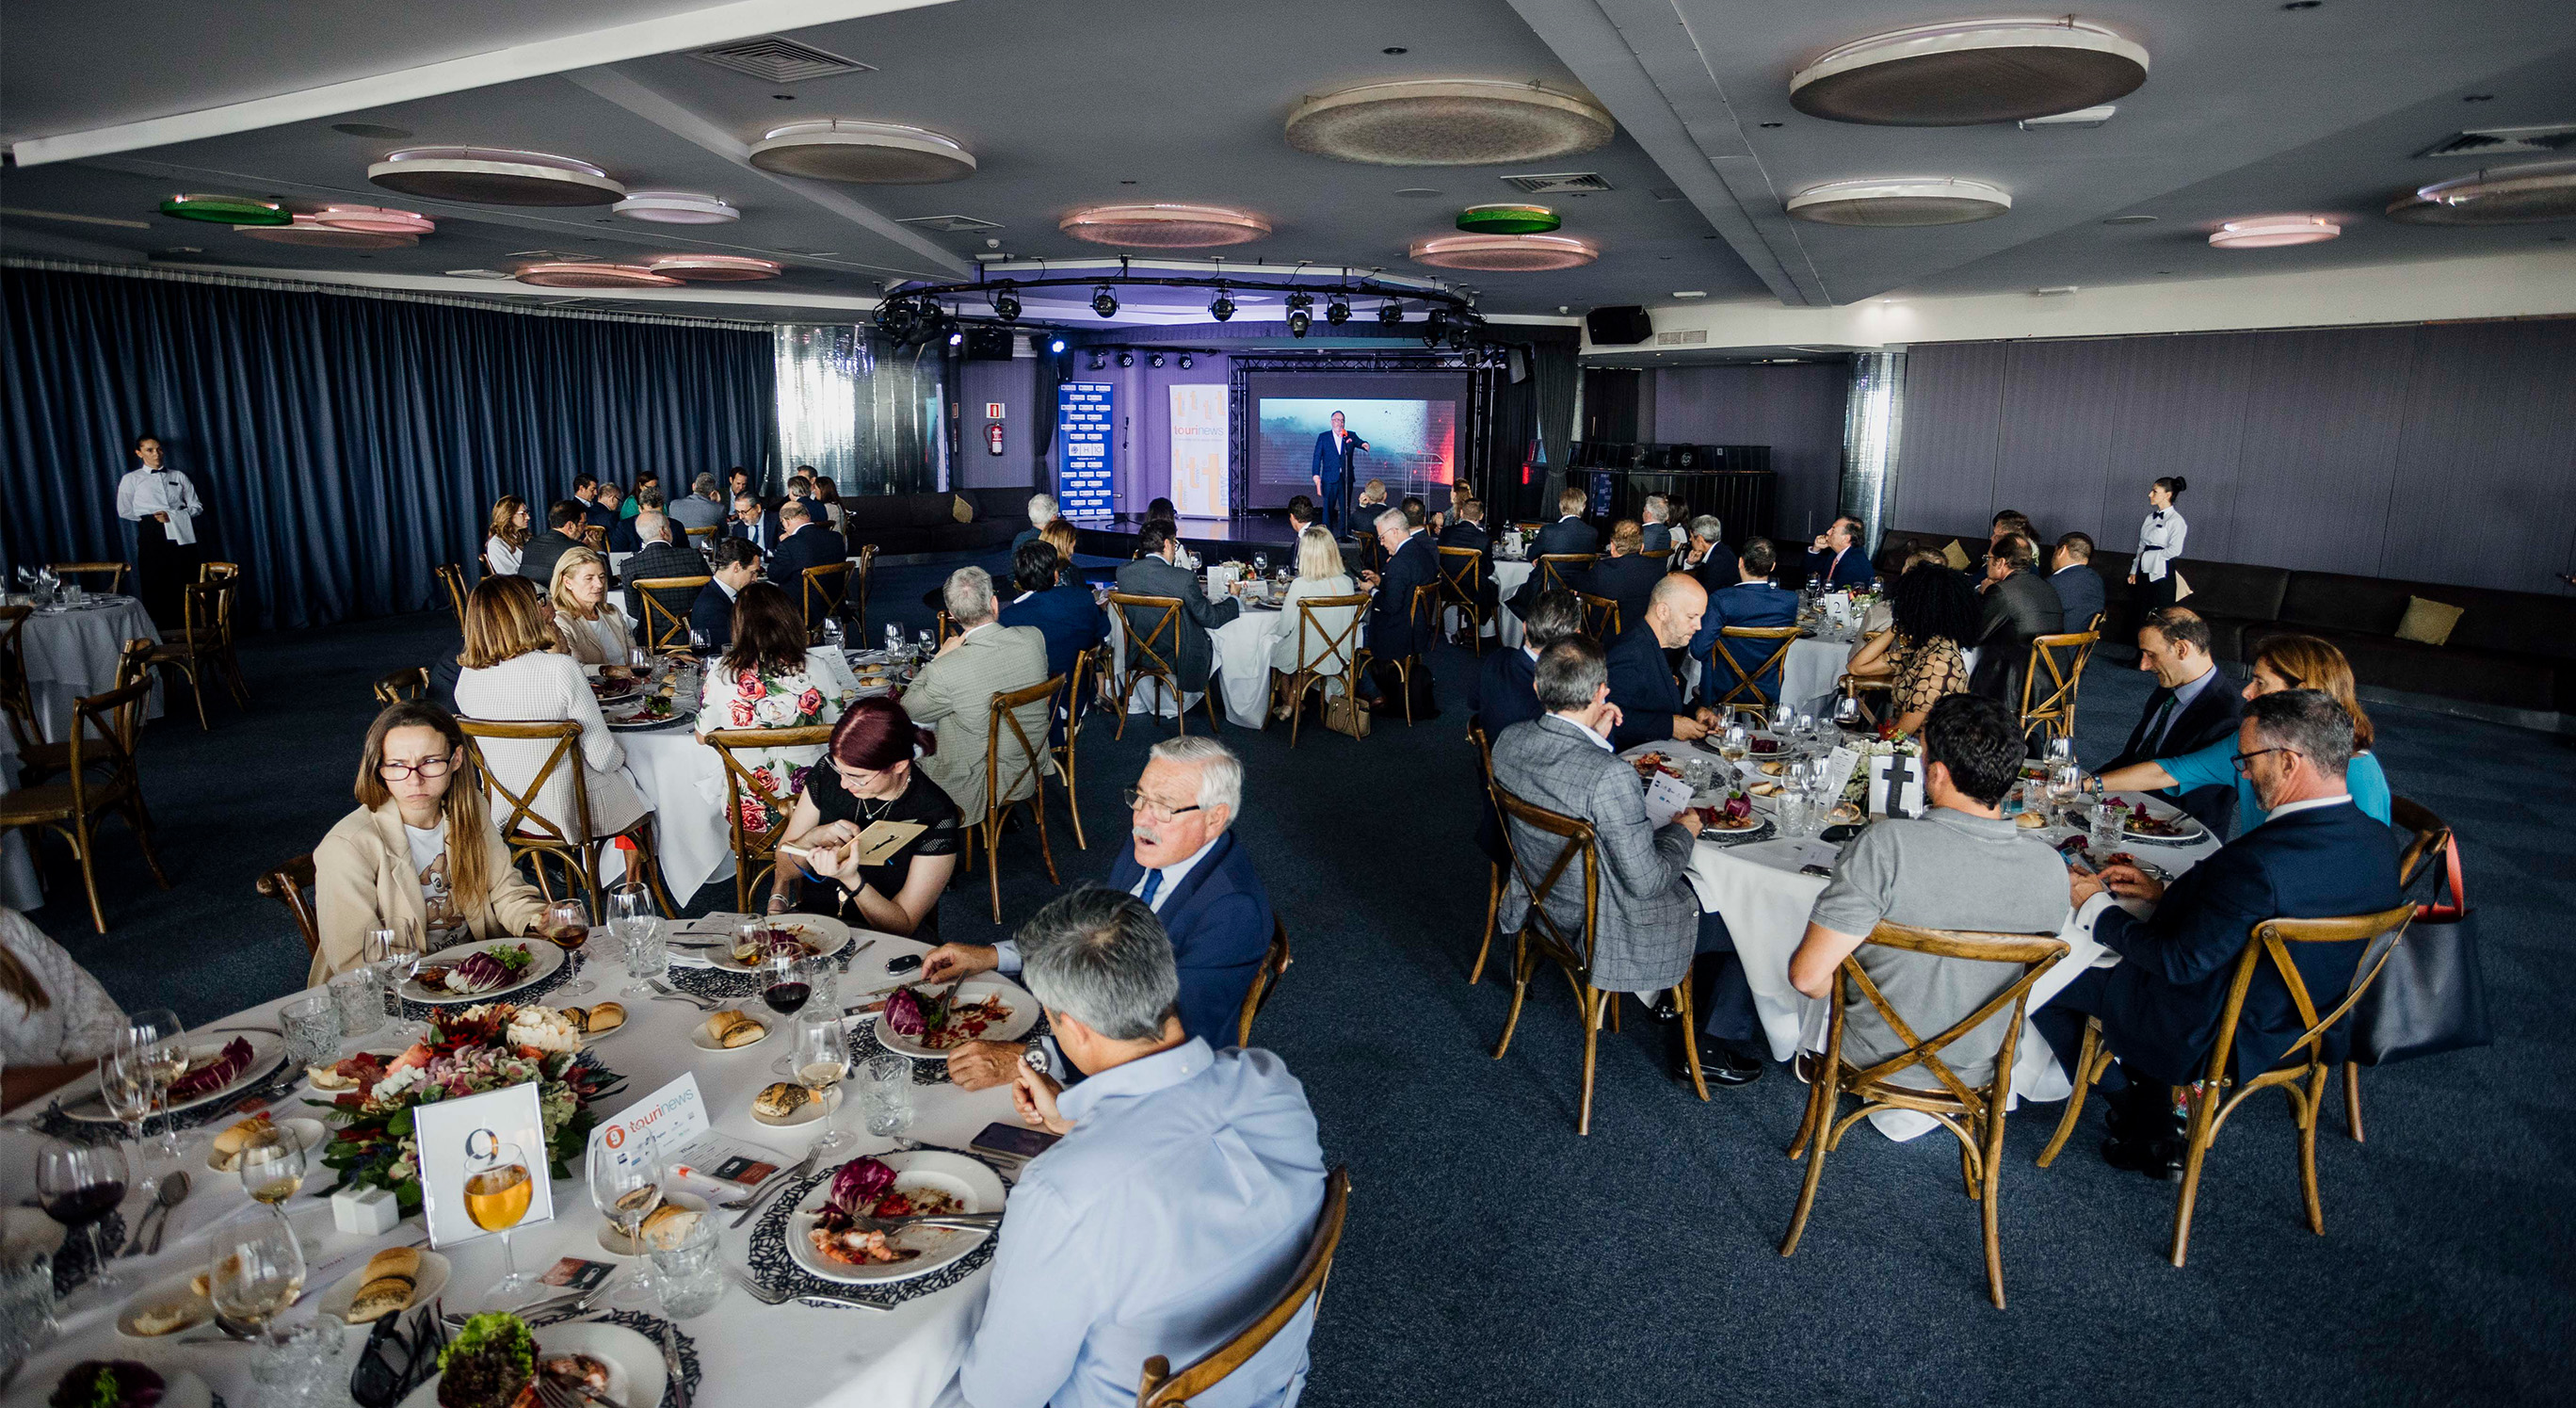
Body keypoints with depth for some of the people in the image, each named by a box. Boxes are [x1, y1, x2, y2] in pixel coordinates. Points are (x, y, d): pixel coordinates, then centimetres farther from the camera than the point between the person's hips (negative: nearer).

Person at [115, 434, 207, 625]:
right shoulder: (131, 479, 10)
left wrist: (172, 515, -5)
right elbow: (124, 511, 10)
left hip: (182, 535, 1)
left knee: (185, 584, -4)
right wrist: (151, 517, 3)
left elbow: (197, 507, 9)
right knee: (155, 587, -4)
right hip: (152, 536, -1)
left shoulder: (179, 477, 14)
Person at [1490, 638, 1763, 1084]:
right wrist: (1682, 831, -8)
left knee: (1698, 881, 31)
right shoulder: (1610, 777, -36)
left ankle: (1692, 993, 47)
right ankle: (1713, 1046, 28)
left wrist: (1595, 739, -1)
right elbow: (1646, 880, -26)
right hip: (1608, 929, -8)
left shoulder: (1508, 741, -14)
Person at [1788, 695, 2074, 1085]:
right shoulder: (2050, 868, -18)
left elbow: (1808, 975, -29)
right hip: (1979, 1070, 4)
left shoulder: (1886, 847, -32)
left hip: (1874, 1058, -4)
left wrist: (1837, 987, -7)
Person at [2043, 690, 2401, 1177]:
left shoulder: (2259, 860, -36)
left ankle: (2144, 1125, 23)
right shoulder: (2378, 841, -9)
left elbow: (2178, 962, -24)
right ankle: (2156, 1128, 29)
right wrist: (2166, 892, 6)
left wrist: (2095, 907, -11)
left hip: (2220, 1040, -9)